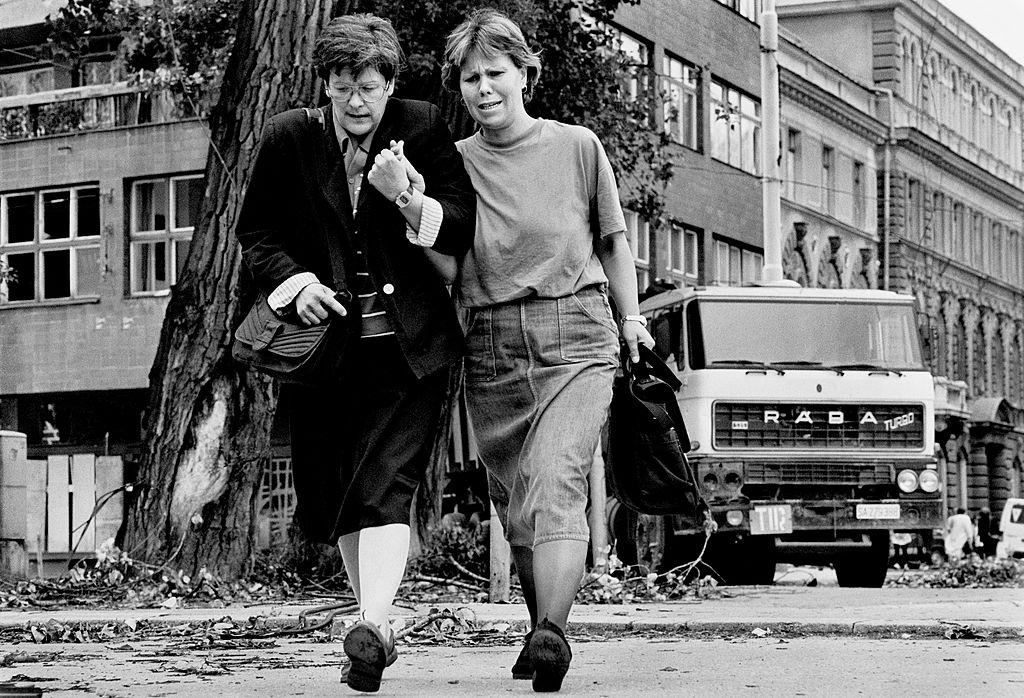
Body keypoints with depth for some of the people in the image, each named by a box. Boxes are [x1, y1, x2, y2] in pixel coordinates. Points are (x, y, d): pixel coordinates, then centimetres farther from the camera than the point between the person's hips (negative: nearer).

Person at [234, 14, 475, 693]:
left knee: (385, 487, -17)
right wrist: (296, 280, -10)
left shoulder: (424, 130, -2)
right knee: (329, 500, 9)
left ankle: (375, 622, -27)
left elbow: (465, 230, -4)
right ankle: (377, 621, 26)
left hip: (407, 348, -3)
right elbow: (256, 232, 8)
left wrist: (407, 197, -22)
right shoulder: (289, 139, 1)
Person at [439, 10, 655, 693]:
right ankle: (544, 626, 25)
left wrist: (631, 316, 14)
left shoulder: (577, 146, 5)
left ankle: (552, 633, -33)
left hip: (576, 338, -3)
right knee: (514, 509, 9)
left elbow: (613, 238, 17)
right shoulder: (454, 163, 7)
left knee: (555, 486, -21)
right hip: (492, 348, 3)